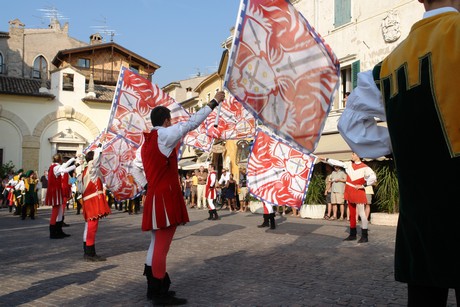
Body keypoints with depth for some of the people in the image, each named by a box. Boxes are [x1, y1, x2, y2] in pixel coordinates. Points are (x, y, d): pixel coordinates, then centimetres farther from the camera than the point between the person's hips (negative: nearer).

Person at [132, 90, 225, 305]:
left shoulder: (145, 143, 15)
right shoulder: (164, 135, -10)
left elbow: (135, 169, 19)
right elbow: (191, 123, -11)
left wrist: (146, 187, 14)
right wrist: (214, 102, -5)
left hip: (155, 197, 9)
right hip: (166, 198, -9)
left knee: (156, 244, 14)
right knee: (161, 246, -6)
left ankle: (153, 288, 22)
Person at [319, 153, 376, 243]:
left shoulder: (364, 168, -13)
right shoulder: (349, 164, 6)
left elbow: (373, 177, -19)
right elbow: (338, 163, 12)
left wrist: (363, 185, -17)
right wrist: (326, 159, 14)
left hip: (358, 193, -7)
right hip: (350, 193, 7)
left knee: (361, 214, -5)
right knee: (352, 214, 12)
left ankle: (364, 236, 2)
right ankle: (352, 235, 21)